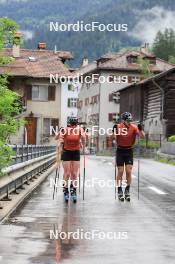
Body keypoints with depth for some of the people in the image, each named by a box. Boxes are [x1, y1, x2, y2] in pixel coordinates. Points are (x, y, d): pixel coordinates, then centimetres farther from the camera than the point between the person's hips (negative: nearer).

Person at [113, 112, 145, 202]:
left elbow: (142, 136, -17)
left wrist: (140, 129, -35)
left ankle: (127, 191, 9)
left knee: (129, 171, -3)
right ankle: (120, 192, 10)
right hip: (120, 151, -1)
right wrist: (114, 130, -37)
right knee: (120, 172, 0)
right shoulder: (118, 127, -12)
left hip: (129, 151, 1)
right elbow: (113, 138, -19)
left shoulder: (134, 127, -10)